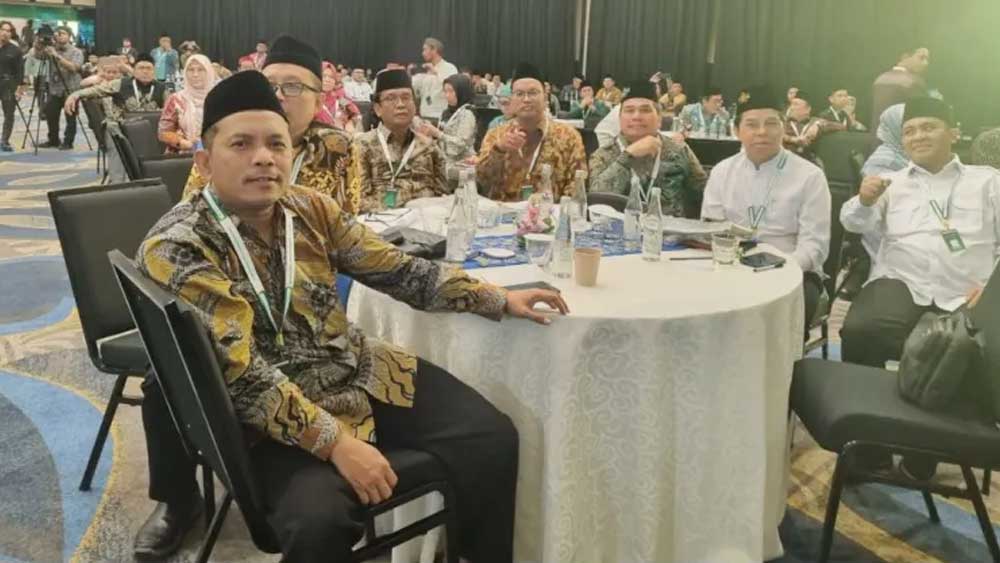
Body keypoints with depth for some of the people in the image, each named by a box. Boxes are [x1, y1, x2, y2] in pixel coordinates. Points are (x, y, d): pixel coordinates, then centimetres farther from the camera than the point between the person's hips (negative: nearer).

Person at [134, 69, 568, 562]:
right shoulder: (175, 247, -15)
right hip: (280, 418, -5)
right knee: (318, 521, -32)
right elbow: (239, 372, -22)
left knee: (492, 437, -5)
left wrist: (500, 300, 1)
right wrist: (334, 441, -28)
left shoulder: (311, 210, 1)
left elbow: (398, 270, 7)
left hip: (366, 373, 6)